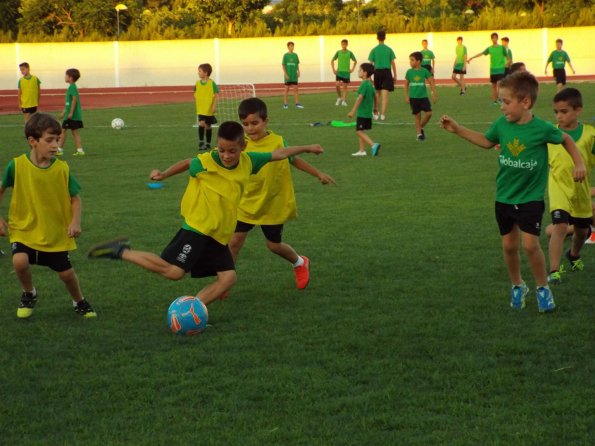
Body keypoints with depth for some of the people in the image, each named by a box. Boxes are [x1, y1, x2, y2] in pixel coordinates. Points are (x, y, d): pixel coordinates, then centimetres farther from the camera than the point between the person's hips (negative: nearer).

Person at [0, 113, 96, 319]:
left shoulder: (62, 169, -11)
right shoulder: (17, 166, -14)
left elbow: (75, 198, -2)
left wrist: (75, 221, -18)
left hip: (56, 233, 1)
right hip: (24, 230, -1)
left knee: (66, 272, 6)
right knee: (20, 261, -25)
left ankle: (79, 302, 38)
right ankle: (29, 294, 7)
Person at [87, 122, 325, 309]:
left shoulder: (248, 162, 0)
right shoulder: (205, 163, -14)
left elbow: (277, 154, 13)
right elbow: (187, 163, 8)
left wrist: (305, 148, 21)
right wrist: (163, 174, -1)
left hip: (220, 234, 7)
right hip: (198, 228, -7)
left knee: (228, 277, -6)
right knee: (173, 271, -19)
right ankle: (122, 252, -6)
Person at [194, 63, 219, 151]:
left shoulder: (212, 83, -9)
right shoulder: (198, 83, 2)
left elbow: (216, 95, -8)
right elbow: (195, 95, 15)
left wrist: (214, 106, -14)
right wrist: (198, 103, 9)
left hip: (209, 109, -2)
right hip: (201, 109, 2)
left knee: (208, 126, 8)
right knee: (201, 124, -16)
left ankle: (208, 144, 21)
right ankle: (201, 142, -7)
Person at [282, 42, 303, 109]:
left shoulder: (295, 55, 8)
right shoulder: (285, 55, -3)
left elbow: (297, 64, 15)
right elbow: (283, 65, -4)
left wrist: (298, 72, 4)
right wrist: (285, 74, -12)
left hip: (294, 75, 3)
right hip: (288, 75, -3)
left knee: (295, 89, 2)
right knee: (287, 88, 1)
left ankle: (297, 103, 3)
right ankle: (285, 104, 6)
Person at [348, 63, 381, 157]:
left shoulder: (364, 84, -18)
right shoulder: (370, 84, 10)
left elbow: (360, 98, -23)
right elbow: (375, 96, 20)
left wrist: (353, 111, -22)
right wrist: (374, 107, 34)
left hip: (362, 113, -10)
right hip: (368, 112, 10)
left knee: (359, 131, -9)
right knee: (360, 131, 16)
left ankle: (373, 145, -19)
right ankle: (362, 151, 17)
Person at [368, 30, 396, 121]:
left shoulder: (374, 50, 0)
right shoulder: (389, 49, 1)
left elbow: (371, 64, -1)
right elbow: (393, 63, 2)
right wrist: (395, 75, 9)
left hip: (377, 72, 1)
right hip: (387, 72, -1)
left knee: (377, 93, 16)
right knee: (385, 95, -3)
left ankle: (376, 113, 20)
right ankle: (383, 114, -9)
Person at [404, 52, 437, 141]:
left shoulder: (424, 71, -4)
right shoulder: (409, 72, -1)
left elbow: (432, 83, 1)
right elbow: (406, 84, 7)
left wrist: (434, 94, -2)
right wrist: (407, 96, 3)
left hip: (423, 96, 0)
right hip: (413, 97, 0)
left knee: (429, 113, -10)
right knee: (417, 116, 2)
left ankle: (421, 128, 12)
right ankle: (419, 133, 11)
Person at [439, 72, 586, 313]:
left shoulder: (542, 129, -17)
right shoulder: (502, 124, -7)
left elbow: (566, 139, 2)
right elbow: (487, 141, 14)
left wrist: (579, 163, -3)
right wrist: (457, 129, 10)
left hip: (531, 199, -4)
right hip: (504, 198, 4)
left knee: (530, 244, -11)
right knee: (509, 245, 10)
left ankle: (543, 289, 9)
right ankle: (517, 286, 32)